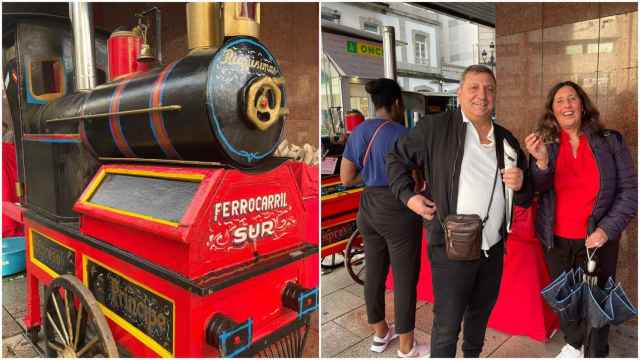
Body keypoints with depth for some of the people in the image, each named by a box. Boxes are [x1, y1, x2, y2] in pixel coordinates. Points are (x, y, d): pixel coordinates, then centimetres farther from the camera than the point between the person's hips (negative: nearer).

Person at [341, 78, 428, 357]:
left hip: (369, 210, 7)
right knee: (405, 280, 6)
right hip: (399, 214, -7)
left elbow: (346, 178, 4)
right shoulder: (400, 134, -16)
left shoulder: (358, 132, 3)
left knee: (374, 273, 18)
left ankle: (380, 334, 36)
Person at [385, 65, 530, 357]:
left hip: (494, 248, 6)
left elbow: (524, 199, 13)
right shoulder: (434, 127, -9)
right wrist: (407, 195, -11)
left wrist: (519, 186, -10)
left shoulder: (507, 140, 7)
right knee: (447, 325, 5)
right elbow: (397, 158, 1)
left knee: (481, 311, 25)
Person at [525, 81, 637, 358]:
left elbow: (630, 189, -3)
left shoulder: (611, 142, -4)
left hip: (597, 239, -1)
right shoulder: (545, 145, -1)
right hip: (557, 240, 2)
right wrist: (542, 161, -30)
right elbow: (537, 190, -10)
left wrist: (607, 229, -13)